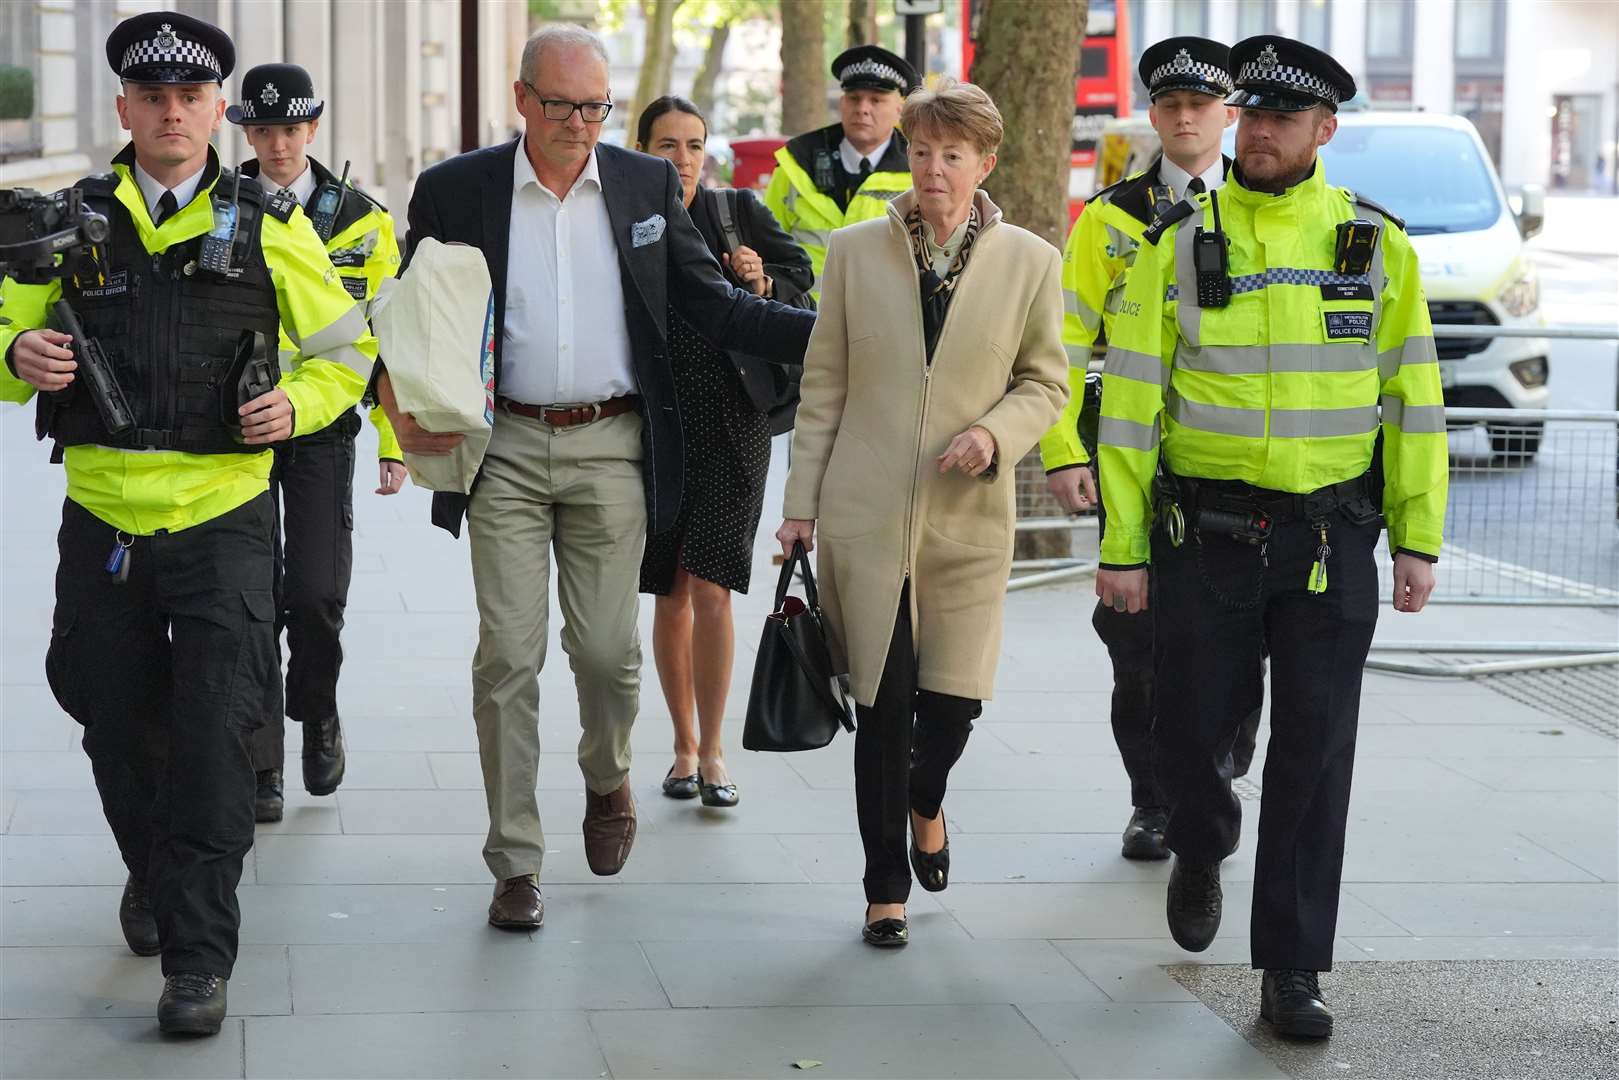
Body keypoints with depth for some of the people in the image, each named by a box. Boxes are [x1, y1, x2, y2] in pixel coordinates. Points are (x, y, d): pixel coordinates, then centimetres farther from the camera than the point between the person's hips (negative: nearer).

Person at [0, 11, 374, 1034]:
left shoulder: (269, 226, 3)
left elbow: (347, 348, 11)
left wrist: (297, 403, -9)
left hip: (222, 519, -2)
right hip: (102, 519, 2)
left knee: (212, 732, -9)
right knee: (117, 725, 13)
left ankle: (200, 956, -4)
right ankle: (152, 873, 41)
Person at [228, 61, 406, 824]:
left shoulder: (362, 221, 5)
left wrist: (394, 444, 2)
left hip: (322, 430, 0)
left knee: (315, 596, -7)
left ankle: (317, 712, 22)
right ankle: (260, 767, 7)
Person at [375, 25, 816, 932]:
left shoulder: (648, 185, 6)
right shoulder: (455, 192, 1)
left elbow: (710, 305, 9)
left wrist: (829, 333, -3)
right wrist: (399, 399, -15)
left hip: (610, 448, 1)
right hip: (504, 448, -1)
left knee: (608, 649, 4)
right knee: (509, 655, -2)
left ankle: (608, 781, 36)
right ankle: (516, 865, 7)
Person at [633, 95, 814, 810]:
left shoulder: (738, 210, 4)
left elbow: (799, 270, 13)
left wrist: (764, 283, -7)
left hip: (730, 421, -1)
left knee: (709, 590, -9)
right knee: (669, 595, 8)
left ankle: (713, 753, 0)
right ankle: (685, 745, 22)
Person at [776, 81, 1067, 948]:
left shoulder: (1030, 263, 2)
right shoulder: (856, 251, 3)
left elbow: (1045, 382, 10)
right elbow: (822, 387, 6)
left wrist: (996, 433, -11)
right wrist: (801, 503, 3)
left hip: (968, 518, 0)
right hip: (867, 515, 0)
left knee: (954, 699, -1)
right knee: (884, 706, 0)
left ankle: (925, 802, 35)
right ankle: (886, 891, 15)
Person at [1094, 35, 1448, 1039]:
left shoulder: (1377, 244, 2)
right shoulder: (1178, 244, -1)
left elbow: (1413, 398, 5)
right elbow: (1132, 400, 0)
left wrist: (1420, 539, 1)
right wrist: (1122, 547, -2)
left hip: (1331, 539, 0)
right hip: (1206, 532, 0)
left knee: (1314, 751, -2)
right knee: (1194, 728, 6)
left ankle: (1293, 972, 6)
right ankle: (1201, 851, 41)